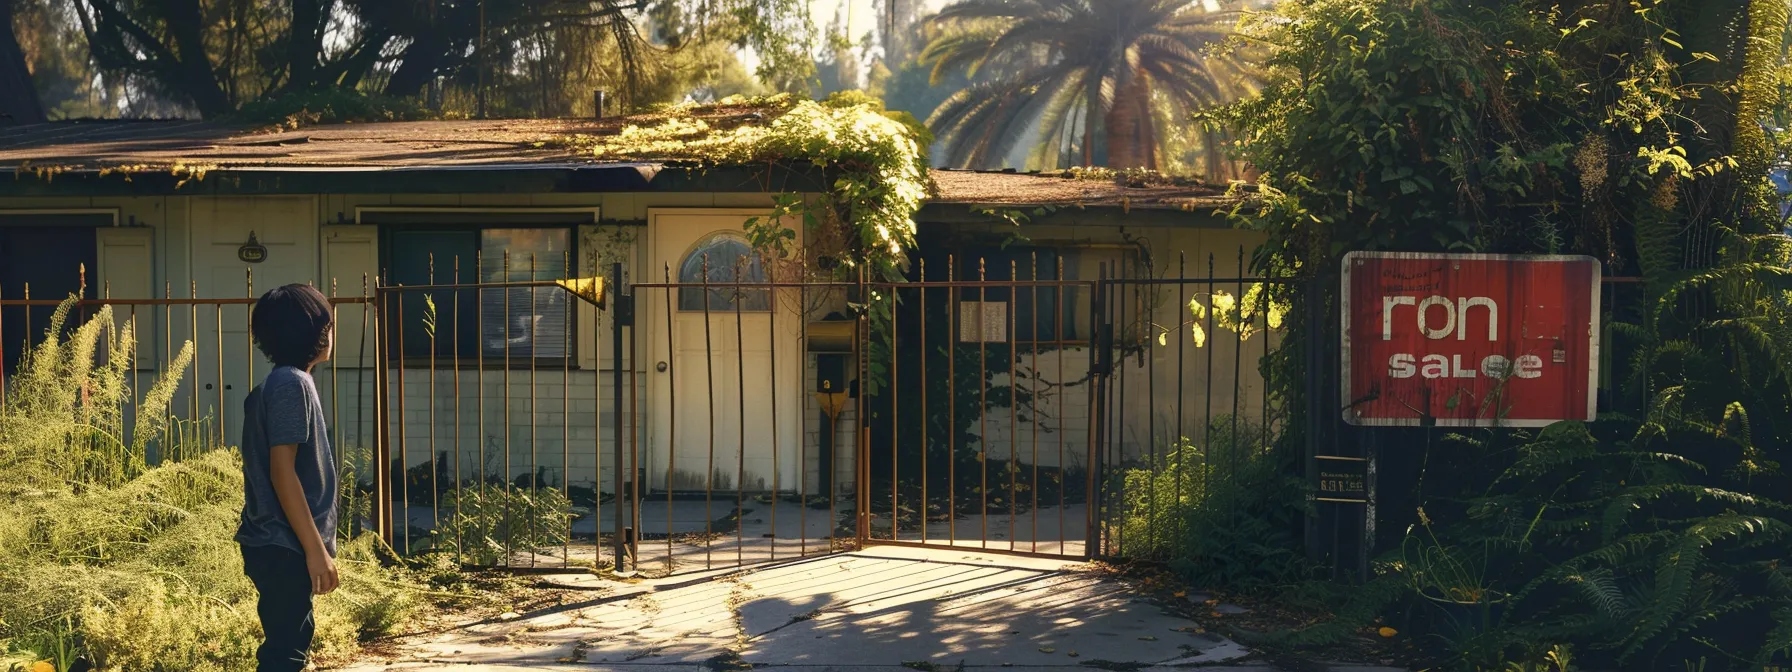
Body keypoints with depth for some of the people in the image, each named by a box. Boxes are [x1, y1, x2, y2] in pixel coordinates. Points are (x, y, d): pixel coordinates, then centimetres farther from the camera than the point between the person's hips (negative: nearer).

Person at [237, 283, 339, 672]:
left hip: (279, 545, 10)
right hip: (286, 548, -10)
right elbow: (282, 472, -21)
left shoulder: (280, 383, 15)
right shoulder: (291, 384, -15)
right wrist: (316, 549, -20)